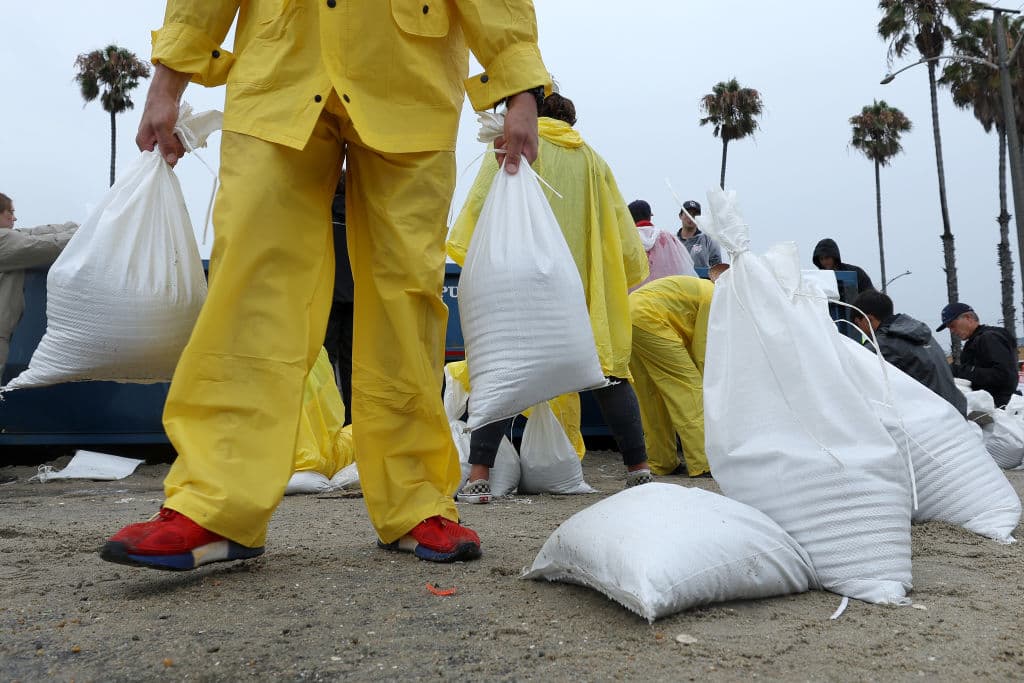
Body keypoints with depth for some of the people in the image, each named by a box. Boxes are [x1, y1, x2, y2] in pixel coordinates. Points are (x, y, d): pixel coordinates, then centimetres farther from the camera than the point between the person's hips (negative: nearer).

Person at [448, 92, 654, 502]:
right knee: (607, 367, 10)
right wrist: (615, 278, 27)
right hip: (586, 285, 3)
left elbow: (480, 207, -3)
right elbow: (621, 231, 16)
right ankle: (638, 469, 13)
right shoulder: (593, 160, 19)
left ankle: (478, 476, -11)